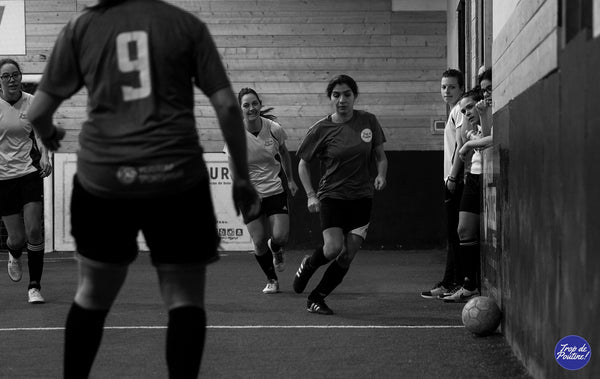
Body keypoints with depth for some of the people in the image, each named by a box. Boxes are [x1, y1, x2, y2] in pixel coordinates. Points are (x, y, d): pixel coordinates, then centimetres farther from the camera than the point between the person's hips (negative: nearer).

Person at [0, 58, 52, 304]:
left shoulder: (32, 103, -1)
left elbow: (40, 135, 7)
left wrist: (44, 159, -10)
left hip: (30, 173, 0)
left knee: (34, 232, -10)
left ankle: (34, 286, 2)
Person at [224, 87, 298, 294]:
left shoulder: (274, 129, -10)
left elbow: (284, 153, 11)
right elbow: (234, 170, -6)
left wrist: (290, 179, 16)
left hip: (275, 190, 1)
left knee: (280, 236, -13)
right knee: (259, 242, -6)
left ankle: (276, 250, 26)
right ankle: (271, 280, 20)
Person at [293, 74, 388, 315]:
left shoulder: (368, 121, 1)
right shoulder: (321, 129, -6)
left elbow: (380, 155, 12)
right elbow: (303, 164, 4)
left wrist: (381, 175, -9)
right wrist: (311, 195, -7)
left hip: (361, 198, 3)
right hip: (332, 196, -3)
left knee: (347, 257, -3)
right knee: (334, 248, -22)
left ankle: (316, 299, 15)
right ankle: (308, 265, 12)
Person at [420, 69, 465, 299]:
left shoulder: (460, 111, -9)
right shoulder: (455, 111, 21)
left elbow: (461, 145, -17)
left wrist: (452, 177, -20)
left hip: (456, 180, -10)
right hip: (453, 179, 10)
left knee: (455, 233, -9)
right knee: (453, 233, 11)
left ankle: (453, 283, -9)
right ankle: (450, 283, 15)